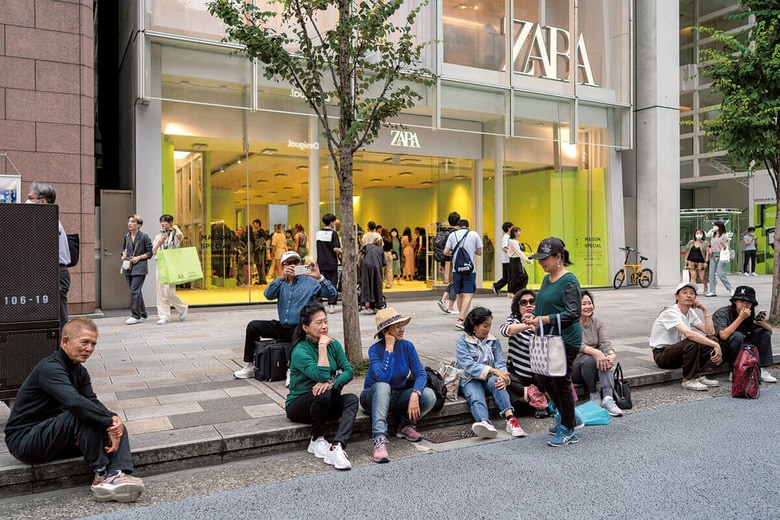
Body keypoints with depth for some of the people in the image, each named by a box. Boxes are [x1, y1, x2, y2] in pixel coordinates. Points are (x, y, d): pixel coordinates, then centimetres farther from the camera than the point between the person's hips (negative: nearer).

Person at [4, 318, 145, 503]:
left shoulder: (79, 370, 9)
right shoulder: (50, 368, -21)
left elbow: (93, 402, -2)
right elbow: (75, 402, -37)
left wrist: (114, 419, -22)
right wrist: (109, 422, -36)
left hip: (55, 441, 9)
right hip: (24, 441, -9)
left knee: (116, 425, -9)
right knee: (82, 414, -33)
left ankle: (118, 474, -33)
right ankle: (101, 474, -24)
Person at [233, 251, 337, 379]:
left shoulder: (310, 282, -1)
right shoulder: (281, 283, 11)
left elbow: (331, 294, -12)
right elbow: (268, 295, -9)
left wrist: (320, 277, -29)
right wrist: (282, 277, -22)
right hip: (282, 326, 5)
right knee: (253, 326, -6)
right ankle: (250, 366, 4)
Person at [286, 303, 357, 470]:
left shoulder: (333, 344, 1)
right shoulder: (300, 351, -18)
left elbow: (348, 371, -9)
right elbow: (322, 376, -31)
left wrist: (332, 383, -28)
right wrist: (322, 346, -27)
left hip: (326, 405, 5)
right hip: (299, 405, -5)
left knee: (352, 399, -24)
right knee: (323, 395, -36)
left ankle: (337, 447, -40)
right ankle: (317, 441, -14)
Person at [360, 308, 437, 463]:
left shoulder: (407, 346, -7)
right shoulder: (375, 349, -18)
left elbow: (420, 373, -14)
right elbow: (383, 377, -33)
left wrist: (415, 394, -32)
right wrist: (389, 349, -30)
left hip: (398, 397, 4)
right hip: (375, 398, -3)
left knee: (429, 396, -23)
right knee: (382, 386, -38)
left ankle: (405, 427, 2)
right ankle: (379, 440, -43)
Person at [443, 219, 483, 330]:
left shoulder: (452, 235, 4)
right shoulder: (474, 234, 2)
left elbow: (446, 252, 0)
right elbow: (479, 252, 5)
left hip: (456, 269, 3)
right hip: (469, 269, -3)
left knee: (459, 295, 15)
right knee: (468, 295, -5)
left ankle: (463, 318, 28)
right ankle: (460, 320, -18)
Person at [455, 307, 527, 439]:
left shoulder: (493, 340, 15)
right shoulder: (462, 342, -1)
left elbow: (500, 362, 4)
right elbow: (469, 366, -15)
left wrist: (502, 376, -19)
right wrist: (493, 371, -26)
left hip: (489, 378, 3)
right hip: (470, 380, -3)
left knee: (495, 381, -32)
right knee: (476, 398, -33)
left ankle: (510, 419, -50)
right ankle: (485, 423, -64)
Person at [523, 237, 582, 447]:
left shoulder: (569, 281, -16)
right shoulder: (547, 279, 10)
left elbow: (573, 314, -21)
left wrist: (544, 319, -24)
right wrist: (532, 315, 0)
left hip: (566, 340, -9)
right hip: (549, 338, 9)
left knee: (561, 382, 0)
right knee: (542, 378, 15)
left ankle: (568, 430, 18)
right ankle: (569, 418, 34)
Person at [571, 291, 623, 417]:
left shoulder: (597, 323, 10)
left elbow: (605, 343, -5)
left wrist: (612, 354, -28)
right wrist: (595, 352, -40)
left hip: (596, 364, 4)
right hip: (575, 366, -4)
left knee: (606, 357, -29)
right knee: (588, 359, -37)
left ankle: (608, 398, -43)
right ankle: (594, 394, -17)